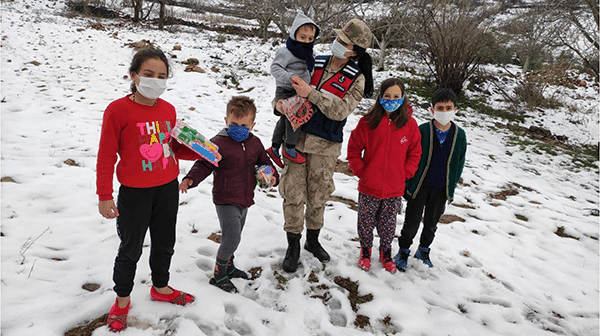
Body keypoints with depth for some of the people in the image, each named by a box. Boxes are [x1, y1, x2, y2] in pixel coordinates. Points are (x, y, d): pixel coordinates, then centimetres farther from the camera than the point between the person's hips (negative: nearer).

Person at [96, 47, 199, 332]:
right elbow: (106, 156, -11)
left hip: (168, 188, 5)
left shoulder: (168, 110, 2)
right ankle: (122, 300, 36)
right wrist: (104, 196, -11)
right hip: (135, 193, -5)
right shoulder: (118, 110, -15)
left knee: (164, 244, 20)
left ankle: (160, 287, 44)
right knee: (130, 250, 12)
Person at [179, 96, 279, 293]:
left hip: (244, 200, 7)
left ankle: (228, 266, 43)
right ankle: (219, 275, 10)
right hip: (226, 201, -7)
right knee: (232, 238, -10)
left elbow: (265, 162, 16)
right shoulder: (219, 143, -15)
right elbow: (204, 164, -14)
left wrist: (272, 177, -3)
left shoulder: (255, 143, 4)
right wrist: (190, 179, -29)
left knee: (234, 237, 22)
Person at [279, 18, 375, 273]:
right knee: (293, 193, 1)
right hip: (297, 136, 1)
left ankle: (313, 240, 35)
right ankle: (293, 246, 17)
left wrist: (311, 94, -24)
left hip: (325, 145, -1)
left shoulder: (356, 79, -3)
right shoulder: (314, 63, 3)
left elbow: (340, 110, -16)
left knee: (318, 194, 12)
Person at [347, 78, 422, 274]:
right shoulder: (368, 121, -8)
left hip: (395, 189, 1)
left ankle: (386, 252, 39)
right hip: (369, 186, -1)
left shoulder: (409, 124, -3)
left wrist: (404, 174, -2)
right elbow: (353, 149, 0)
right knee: (366, 221, 14)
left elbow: (415, 153, 6)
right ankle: (365, 250, 38)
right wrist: (361, 171, -6)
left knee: (388, 224, 16)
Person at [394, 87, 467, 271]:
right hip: (420, 186, -3)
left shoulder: (459, 135, -3)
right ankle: (403, 251, 28)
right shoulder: (422, 130, -12)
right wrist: (407, 183, -7)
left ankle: (423, 250, 40)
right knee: (411, 222, 6)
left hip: (442, 189, 3)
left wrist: (452, 184, 5)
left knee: (431, 223, 18)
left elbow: (459, 163, 7)